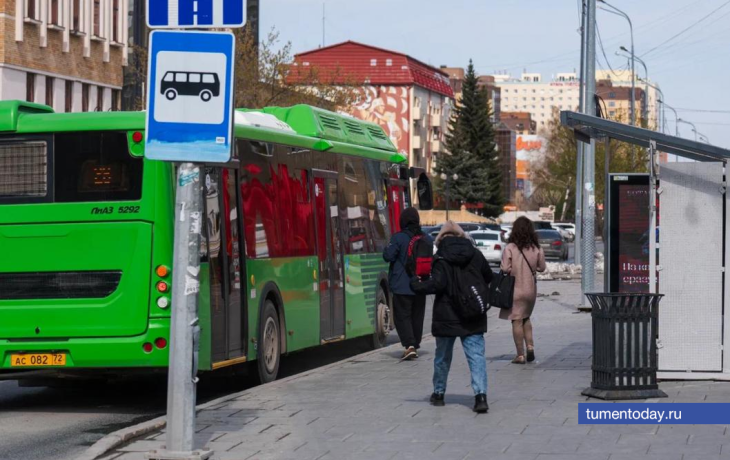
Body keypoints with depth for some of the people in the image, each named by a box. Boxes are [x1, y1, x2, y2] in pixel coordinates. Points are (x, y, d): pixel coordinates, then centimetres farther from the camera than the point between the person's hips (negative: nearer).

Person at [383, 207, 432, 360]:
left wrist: (387, 248, 7)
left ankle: (409, 345, -17)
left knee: (402, 315, -1)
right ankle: (415, 346, 21)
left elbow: (388, 256, -13)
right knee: (417, 316, 16)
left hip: (402, 286, -5)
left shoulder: (398, 238, -14)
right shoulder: (428, 239, 2)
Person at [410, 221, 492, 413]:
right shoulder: (475, 255, 2)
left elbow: (436, 284, -19)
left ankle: (438, 393, 26)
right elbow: (488, 278, 11)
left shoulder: (441, 259, -11)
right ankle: (480, 395, -19)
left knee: (442, 356, 15)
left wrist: (416, 285, -4)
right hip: (473, 318, 2)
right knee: (476, 355, -3)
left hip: (447, 318, -2)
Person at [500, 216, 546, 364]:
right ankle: (530, 346, 9)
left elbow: (505, 268, -18)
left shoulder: (510, 248, -14)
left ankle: (520, 355, 3)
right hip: (531, 289, 4)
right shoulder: (536, 248, -4)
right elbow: (542, 267, 4)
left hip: (515, 289, -4)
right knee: (526, 318, 23)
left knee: (517, 321, 2)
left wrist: (513, 269, 4)